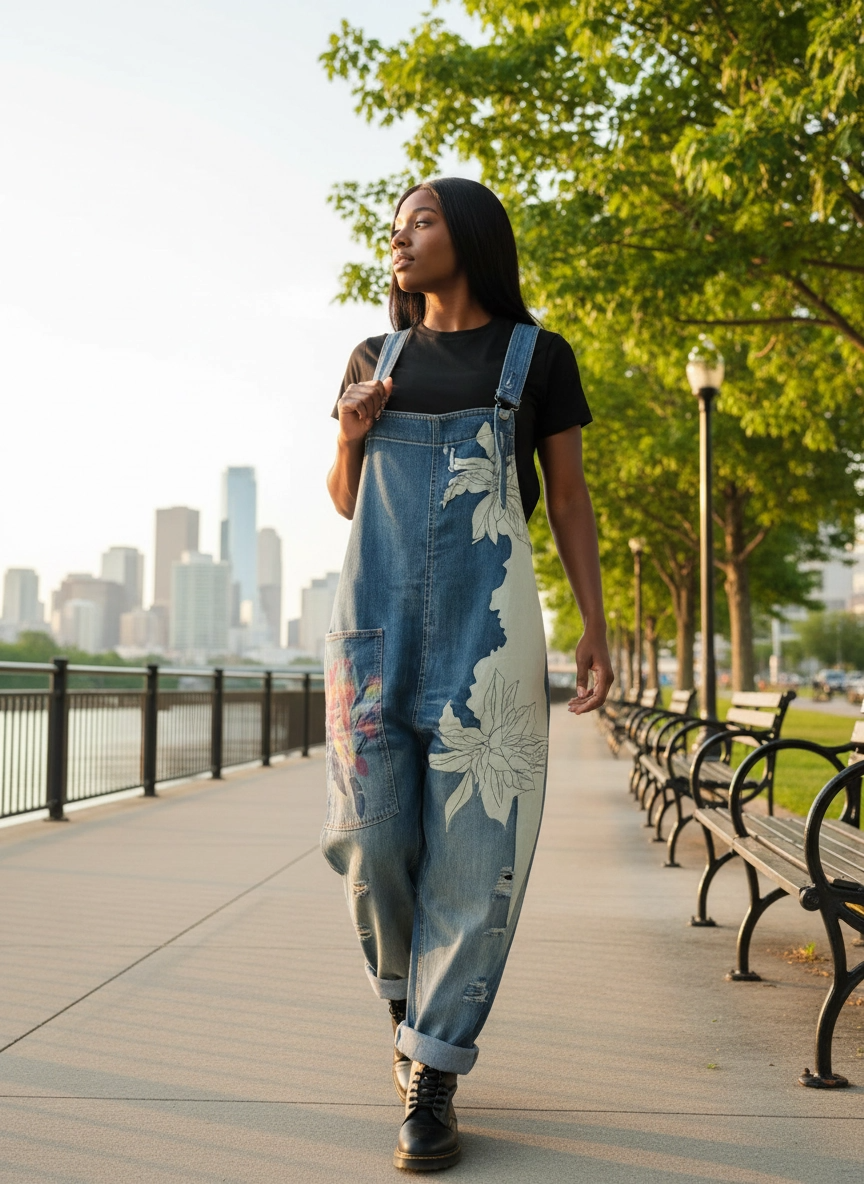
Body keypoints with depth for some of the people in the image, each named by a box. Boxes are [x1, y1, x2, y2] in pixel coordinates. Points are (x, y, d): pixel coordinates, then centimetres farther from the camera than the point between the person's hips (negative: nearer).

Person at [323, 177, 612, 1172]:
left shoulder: (536, 356, 9)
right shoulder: (377, 359, 17)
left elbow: (569, 499, 8)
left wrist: (595, 629, 0)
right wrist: (349, 436, 0)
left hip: (485, 619, -2)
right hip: (377, 618, 3)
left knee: (474, 841, -6)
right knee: (370, 831, -1)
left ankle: (433, 1073, 5)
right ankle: (406, 994, 27)